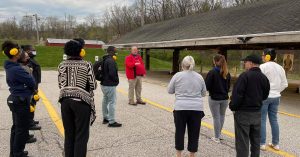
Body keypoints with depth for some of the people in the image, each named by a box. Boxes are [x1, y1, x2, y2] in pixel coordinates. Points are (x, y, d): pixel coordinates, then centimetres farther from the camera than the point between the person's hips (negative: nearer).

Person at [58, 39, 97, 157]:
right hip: (81, 101, -4)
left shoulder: (62, 65, 5)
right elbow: (93, 86, -5)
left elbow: (60, 85, 7)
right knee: (81, 135, 3)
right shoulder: (86, 65, -7)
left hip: (65, 101, 5)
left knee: (69, 133, 15)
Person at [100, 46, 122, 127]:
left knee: (105, 101, 19)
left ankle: (105, 118, 31)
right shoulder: (111, 61, -19)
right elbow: (112, 73, -25)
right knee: (112, 102, -5)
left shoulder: (104, 60, 12)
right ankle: (112, 122, -2)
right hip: (110, 85, -10)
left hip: (103, 84, 10)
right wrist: (117, 80, -9)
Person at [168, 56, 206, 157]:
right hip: (197, 108, 2)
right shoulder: (199, 77, 6)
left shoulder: (177, 75, -2)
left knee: (179, 132, 11)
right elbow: (203, 93, 16)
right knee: (194, 133, 10)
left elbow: (170, 90, 7)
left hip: (181, 108, -2)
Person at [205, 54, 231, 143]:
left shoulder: (212, 72, -16)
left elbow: (207, 86, -16)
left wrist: (212, 90, 4)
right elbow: (228, 86, 8)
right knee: (222, 115, 20)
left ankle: (217, 137, 12)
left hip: (214, 98, -5)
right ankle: (219, 134, 30)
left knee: (216, 117, 3)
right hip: (224, 98, 5)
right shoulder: (227, 73, 1)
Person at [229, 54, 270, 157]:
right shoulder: (264, 78, 5)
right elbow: (265, 96, 12)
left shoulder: (245, 75, -16)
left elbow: (237, 94, -19)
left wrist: (233, 107, -8)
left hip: (243, 113, -7)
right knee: (256, 140, 18)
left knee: (242, 141, 1)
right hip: (257, 112, 7)